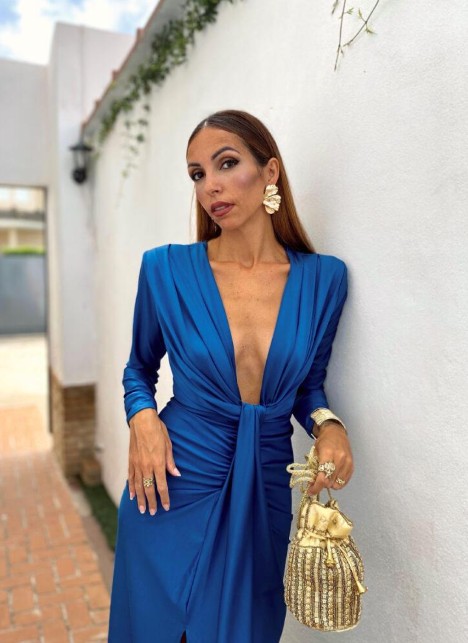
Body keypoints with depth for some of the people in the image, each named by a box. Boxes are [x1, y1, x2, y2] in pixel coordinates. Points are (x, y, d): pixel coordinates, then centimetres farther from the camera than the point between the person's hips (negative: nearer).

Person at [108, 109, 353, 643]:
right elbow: (140, 367, 6)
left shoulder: (324, 278, -6)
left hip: (266, 493, 1)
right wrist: (142, 417, -13)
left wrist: (327, 423, -12)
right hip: (172, 485, 0)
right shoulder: (167, 269, -9)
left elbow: (309, 382, 7)